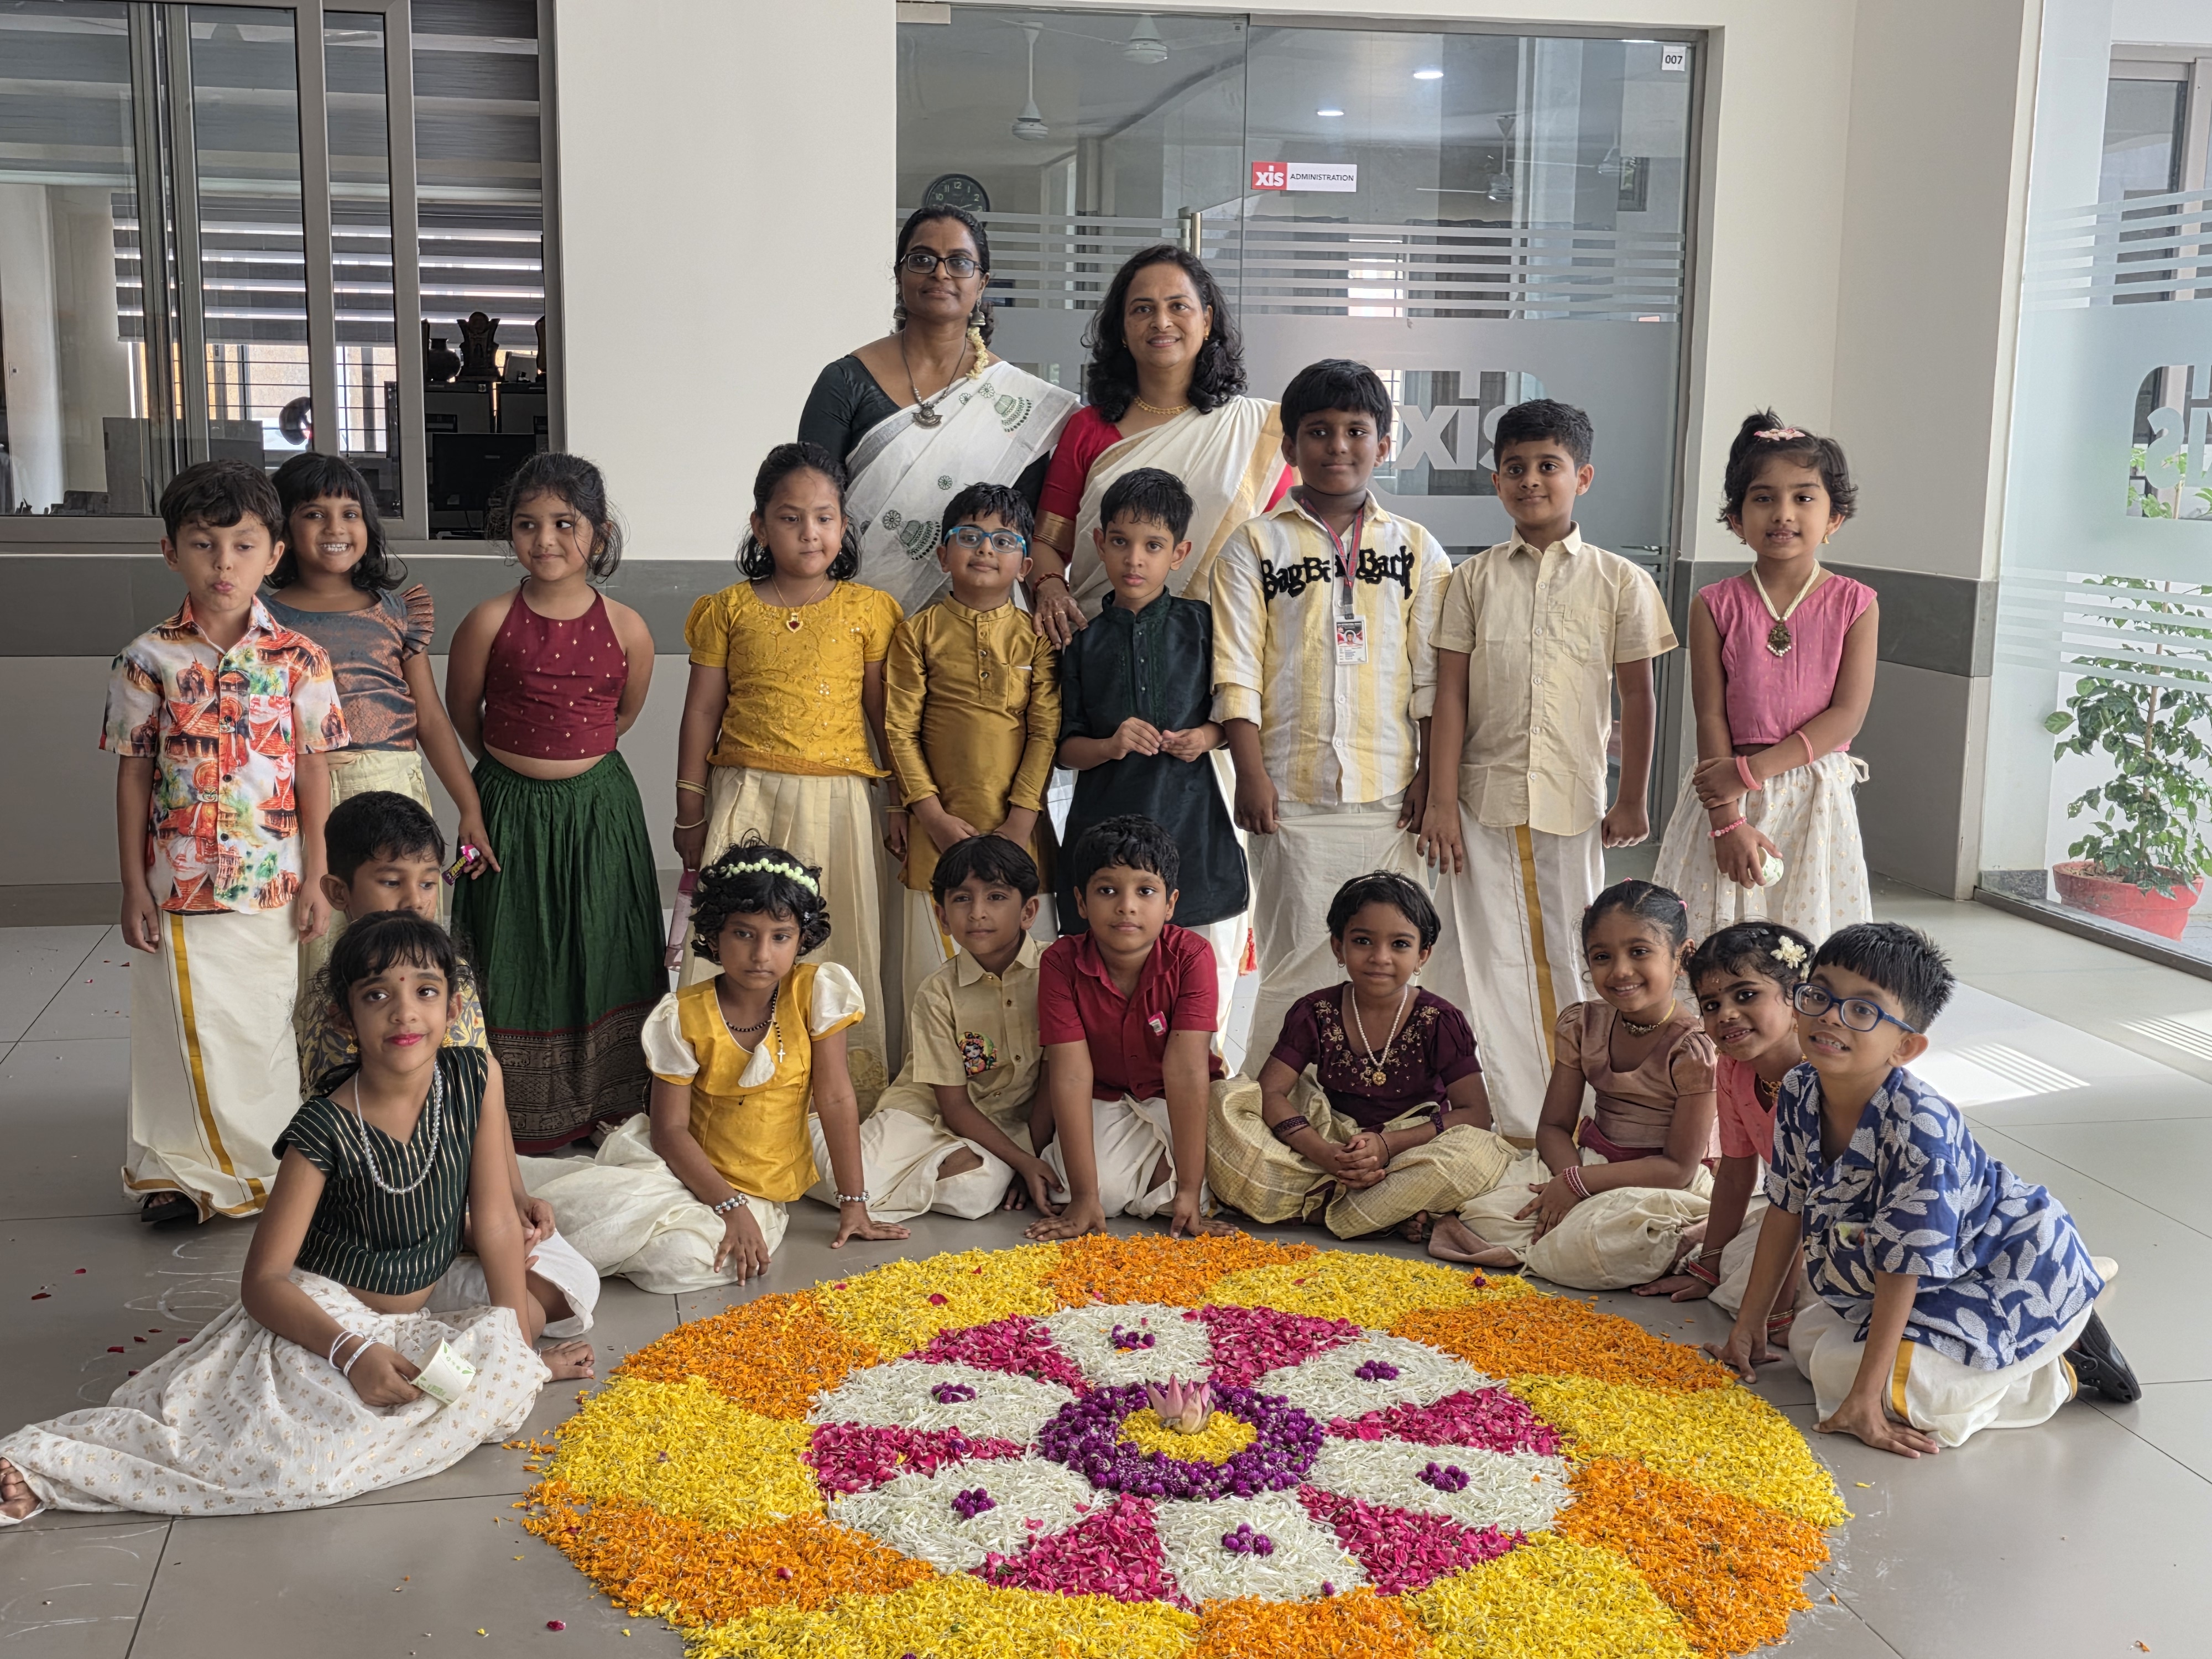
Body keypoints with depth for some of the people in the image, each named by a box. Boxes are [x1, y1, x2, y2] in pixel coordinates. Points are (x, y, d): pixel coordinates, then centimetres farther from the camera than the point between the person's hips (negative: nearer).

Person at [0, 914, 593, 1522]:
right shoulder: (327, 1130, -17)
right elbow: (262, 1279, -17)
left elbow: (496, 1221, -3)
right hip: (317, 1314, -5)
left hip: (407, 1329, 5)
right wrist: (351, 1350, -32)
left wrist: (523, 1349, -5)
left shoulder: (476, 1077, -7)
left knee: (510, 1378, -26)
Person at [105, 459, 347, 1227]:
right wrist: (134, 886, -1)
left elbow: (314, 773, 2)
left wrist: (315, 878, 0)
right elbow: (133, 776, 1)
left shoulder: (298, 659, -2)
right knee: (184, 1022, 6)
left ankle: (267, 1164, 24)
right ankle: (180, 1166, 22)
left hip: (270, 883, 0)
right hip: (178, 884, 0)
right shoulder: (149, 660, -2)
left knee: (264, 1021, 9)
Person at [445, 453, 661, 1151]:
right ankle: (519, 1116, 21)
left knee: (601, 957, 10)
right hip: (511, 811, -1)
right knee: (516, 960, 7)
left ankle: (610, 1107, 26)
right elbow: (463, 715, 4)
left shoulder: (627, 629, -7)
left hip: (598, 808, 1)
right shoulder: (490, 622, -10)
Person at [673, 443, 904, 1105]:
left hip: (835, 798, 0)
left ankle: (844, 1086, 15)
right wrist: (691, 811, 6)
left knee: (833, 937, 4)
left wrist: (902, 800, 6)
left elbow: (885, 712, 8)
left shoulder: (866, 610, 4)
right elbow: (702, 710, 7)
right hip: (744, 795, 0)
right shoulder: (730, 610, 5)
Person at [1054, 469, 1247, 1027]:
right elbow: (1065, 746, 6)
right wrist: (1109, 746, -13)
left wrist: (1205, 737, -7)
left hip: (1191, 825, 0)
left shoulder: (1201, 624, 5)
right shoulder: (1081, 638, 5)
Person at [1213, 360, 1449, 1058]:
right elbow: (1237, 671, 0)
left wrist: (1431, 772, 2)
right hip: (1291, 788, -1)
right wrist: (1252, 773, -8)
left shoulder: (1416, 549, 10)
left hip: (1388, 789, 2)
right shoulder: (1255, 545, 5)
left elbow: (1432, 673, 9)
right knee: (1293, 958, 1)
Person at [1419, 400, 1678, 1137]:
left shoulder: (1619, 582, 2)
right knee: (1488, 957, 2)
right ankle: (1507, 1120, 10)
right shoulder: (1475, 579, 3)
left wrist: (1632, 800, 4)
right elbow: (1451, 693, 0)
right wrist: (1442, 798, -5)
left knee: (1565, 955, 7)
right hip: (1484, 799, 1)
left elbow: (1638, 698, 5)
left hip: (1572, 801, 0)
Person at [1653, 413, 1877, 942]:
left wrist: (1751, 770, -15)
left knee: (1808, 934, 3)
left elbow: (1847, 715, -7)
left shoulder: (1855, 605, -1)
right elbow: (1711, 718, -4)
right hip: (1727, 796, 0)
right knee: (1720, 944, 1)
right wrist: (1728, 820, -11)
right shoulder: (1715, 607, 0)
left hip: (1815, 799, 0)